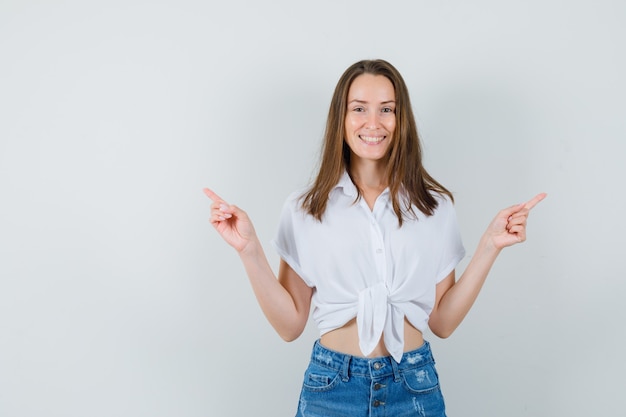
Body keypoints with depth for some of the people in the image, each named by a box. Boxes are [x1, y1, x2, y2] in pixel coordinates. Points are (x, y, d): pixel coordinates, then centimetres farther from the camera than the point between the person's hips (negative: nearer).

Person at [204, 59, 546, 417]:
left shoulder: (436, 206, -2)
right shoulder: (304, 209, -4)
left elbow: (442, 321, -1)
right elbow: (290, 324, -4)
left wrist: (490, 246, -9)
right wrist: (250, 249, -15)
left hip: (415, 387, 1)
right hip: (332, 388, 0)